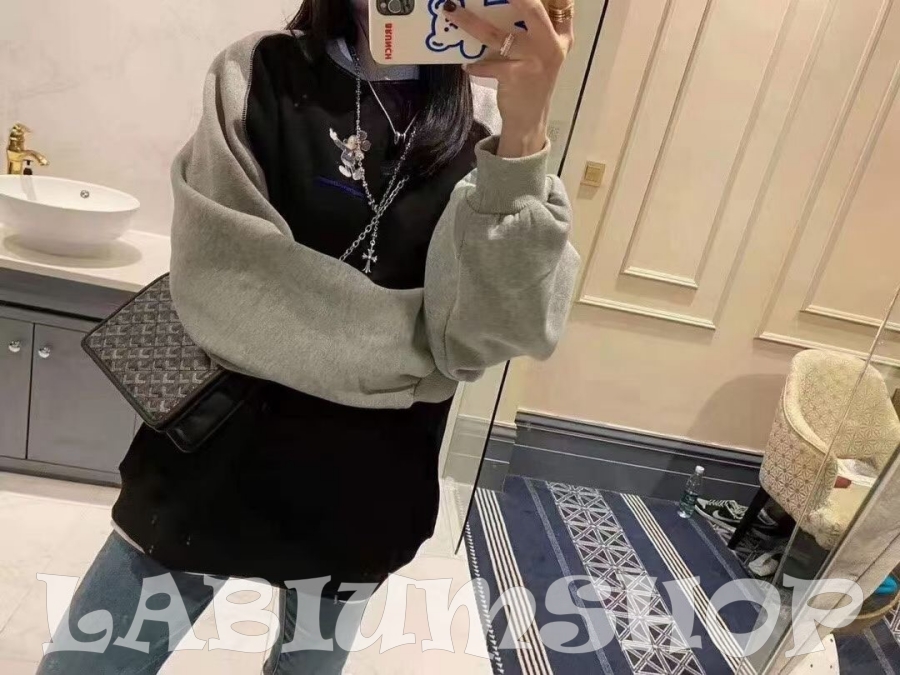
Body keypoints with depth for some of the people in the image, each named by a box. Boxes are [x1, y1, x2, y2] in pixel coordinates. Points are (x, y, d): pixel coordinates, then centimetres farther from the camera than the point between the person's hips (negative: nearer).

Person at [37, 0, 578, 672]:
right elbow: (220, 284, -18)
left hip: (364, 494, 2)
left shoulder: (483, 125, -2)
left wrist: (523, 134, -27)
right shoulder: (260, 73, -3)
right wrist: (425, 344, -15)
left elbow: (496, 332, -17)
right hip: (213, 466, 0)